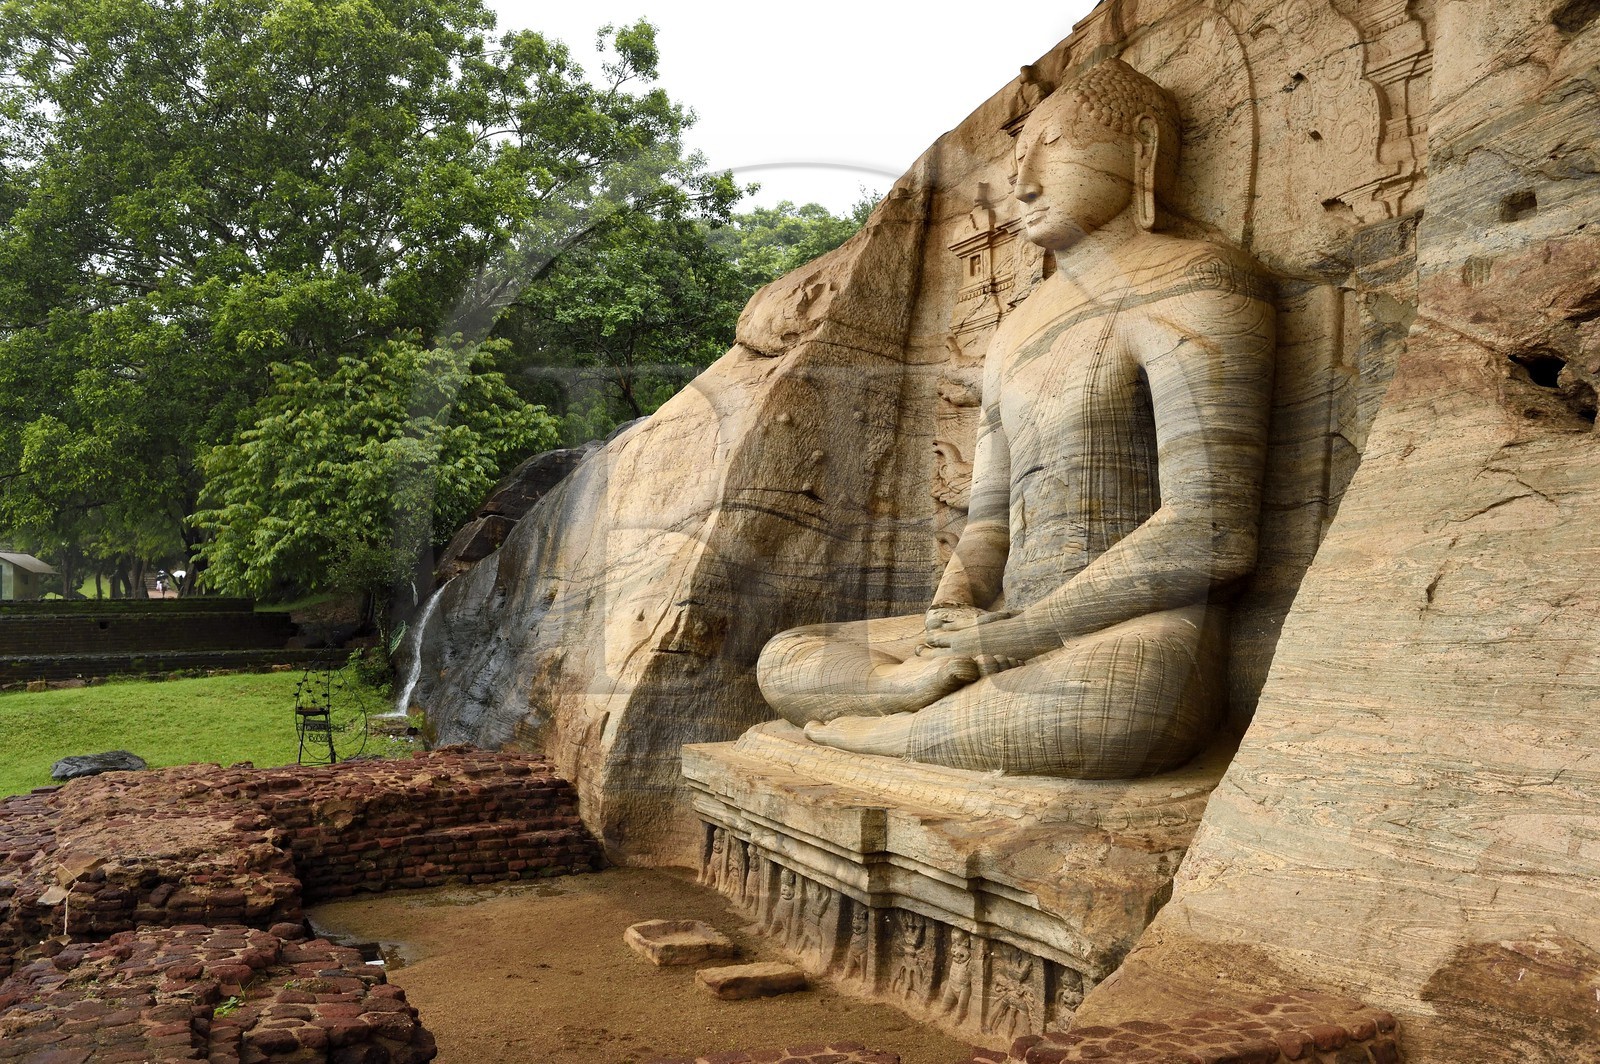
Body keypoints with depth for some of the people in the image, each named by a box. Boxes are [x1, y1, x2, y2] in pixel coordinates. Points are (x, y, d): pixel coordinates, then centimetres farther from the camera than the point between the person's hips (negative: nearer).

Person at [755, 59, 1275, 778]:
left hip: (1138, 640, -7)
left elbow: (1208, 536, -17)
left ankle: (862, 732, -16)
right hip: (1010, 640, 7)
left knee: (1116, 686, -41)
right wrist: (950, 620, -5)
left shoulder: (1185, 286, -5)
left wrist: (1009, 632, -11)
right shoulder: (1016, 331, 20)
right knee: (781, 660, 6)